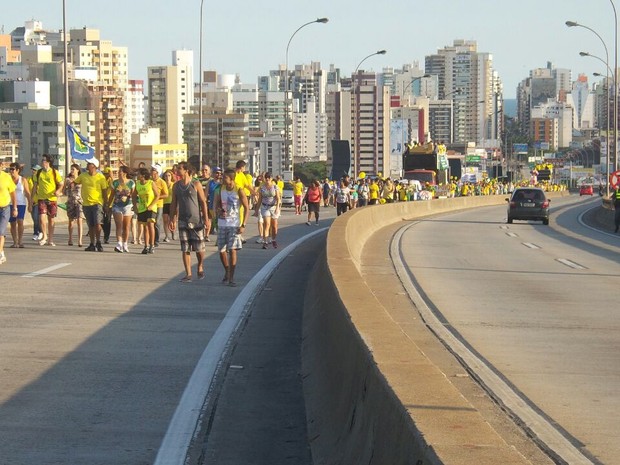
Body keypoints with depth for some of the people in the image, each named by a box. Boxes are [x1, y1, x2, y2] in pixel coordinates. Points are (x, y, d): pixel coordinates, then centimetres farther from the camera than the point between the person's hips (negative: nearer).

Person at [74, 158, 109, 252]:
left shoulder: (101, 177, -3)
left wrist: (106, 204, 0)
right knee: (90, 225, 7)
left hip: (97, 203, -4)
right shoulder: (83, 176, 7)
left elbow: (104, 191, 1)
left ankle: (98, 242, -2)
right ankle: (92, 244, 14)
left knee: (97, 223, -15)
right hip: (86, 204, 4)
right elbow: (74, 183, 18)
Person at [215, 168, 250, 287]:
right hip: (222, 224, 4)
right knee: (222, 251, 6)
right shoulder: (221, 189, 4)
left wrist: (243, 225, -13)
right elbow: (217, 204, 16)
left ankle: (231, 278, -6)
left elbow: (247, 208, -7)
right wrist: (218, 211, -9)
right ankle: (227, 271, 29)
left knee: (232, 250, -10)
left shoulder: (239, 191, -9)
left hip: (235, 225, -4)